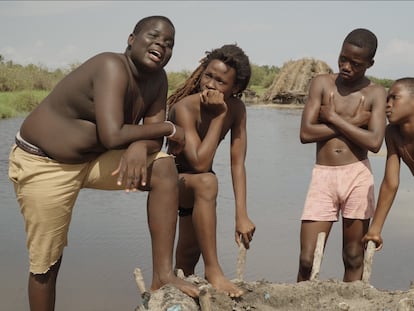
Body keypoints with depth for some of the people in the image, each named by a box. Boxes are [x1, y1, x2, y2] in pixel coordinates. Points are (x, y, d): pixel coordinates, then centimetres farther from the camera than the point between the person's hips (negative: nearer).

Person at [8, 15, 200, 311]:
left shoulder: (157, 79, -3)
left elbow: (153, 138, -4)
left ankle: (163, 274, -10)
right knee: (47, 263, 0)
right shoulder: (113, 68, -26)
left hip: (94, 158, 7)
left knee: (164, 169, -13)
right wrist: (169, 128, -21)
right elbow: (113, 136, -35)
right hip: (44, 164, -7)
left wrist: (140, 146, -29)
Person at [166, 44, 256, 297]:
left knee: (190, 252, 13)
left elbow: (238, 163, -18)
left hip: (197, 181, 6)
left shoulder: (237, 108, -14)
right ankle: (213, 270, -33)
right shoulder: (185, 107, -31)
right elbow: (200, 164, -38)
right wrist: (218, 116, -36)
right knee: (207, 182, -38)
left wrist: (242, 215, -26)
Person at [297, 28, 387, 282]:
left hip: (358, 176, 0)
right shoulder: (322, 83, 6)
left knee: (354, 259, 7)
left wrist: (335, 118, -7)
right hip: (323, 176, 1)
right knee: (307, 259, -3)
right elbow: (306, 133, -5)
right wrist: (352, 123, -6)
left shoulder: (376, 94, 3)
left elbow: (374, 142, -12)